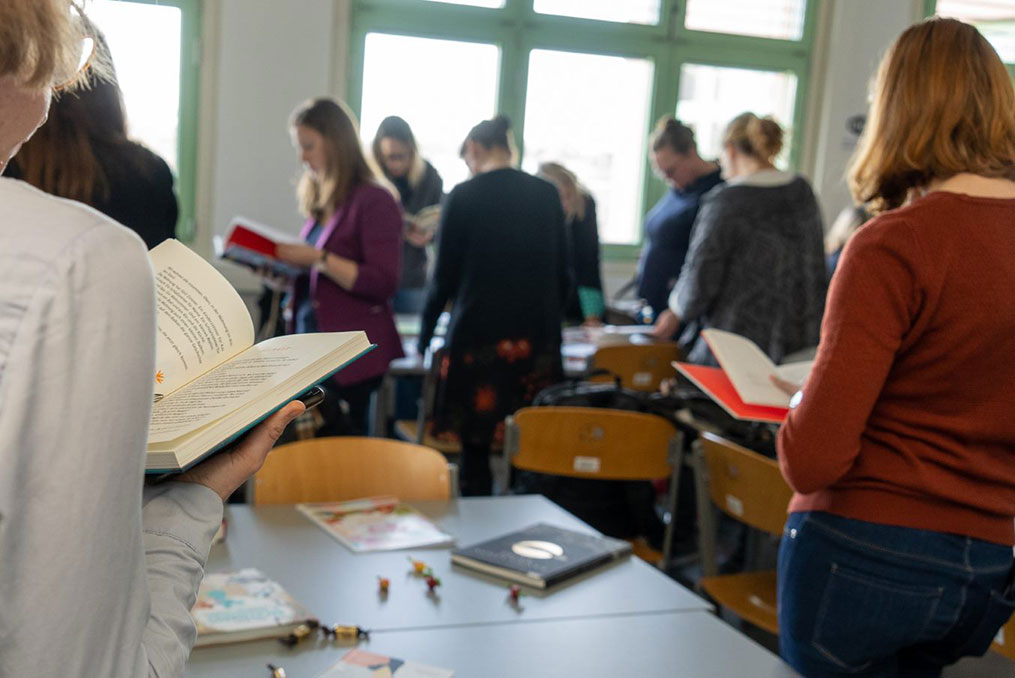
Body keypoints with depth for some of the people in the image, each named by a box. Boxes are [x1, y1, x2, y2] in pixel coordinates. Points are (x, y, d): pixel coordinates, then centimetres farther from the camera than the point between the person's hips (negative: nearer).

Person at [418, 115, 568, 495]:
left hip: (477, 336, -3)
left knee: (475, 448, 5)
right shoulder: (547, 195, 6)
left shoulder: (463, 197, -4)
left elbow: (445, 276, -1)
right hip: (537, 339, 3)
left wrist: (424, 338, 11)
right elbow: (561, 274, 11)